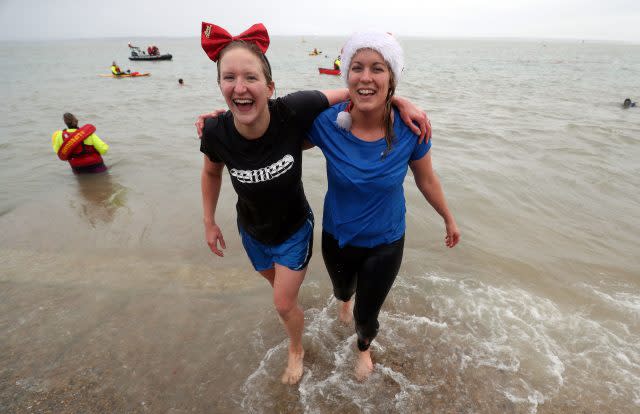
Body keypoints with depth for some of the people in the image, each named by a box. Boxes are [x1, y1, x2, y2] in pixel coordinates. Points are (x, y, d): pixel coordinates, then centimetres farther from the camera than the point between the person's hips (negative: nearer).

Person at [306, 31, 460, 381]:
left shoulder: (410, 128, -22)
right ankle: (344, 297, 74)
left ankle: (364, 348, 55)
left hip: (385, 242, -1)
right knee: (342, 291, 32)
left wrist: (449, 219, 8)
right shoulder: (326, 122, -24)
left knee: (366, 316, 15)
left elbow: (427, 180, -5)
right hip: (336, 237, 1)